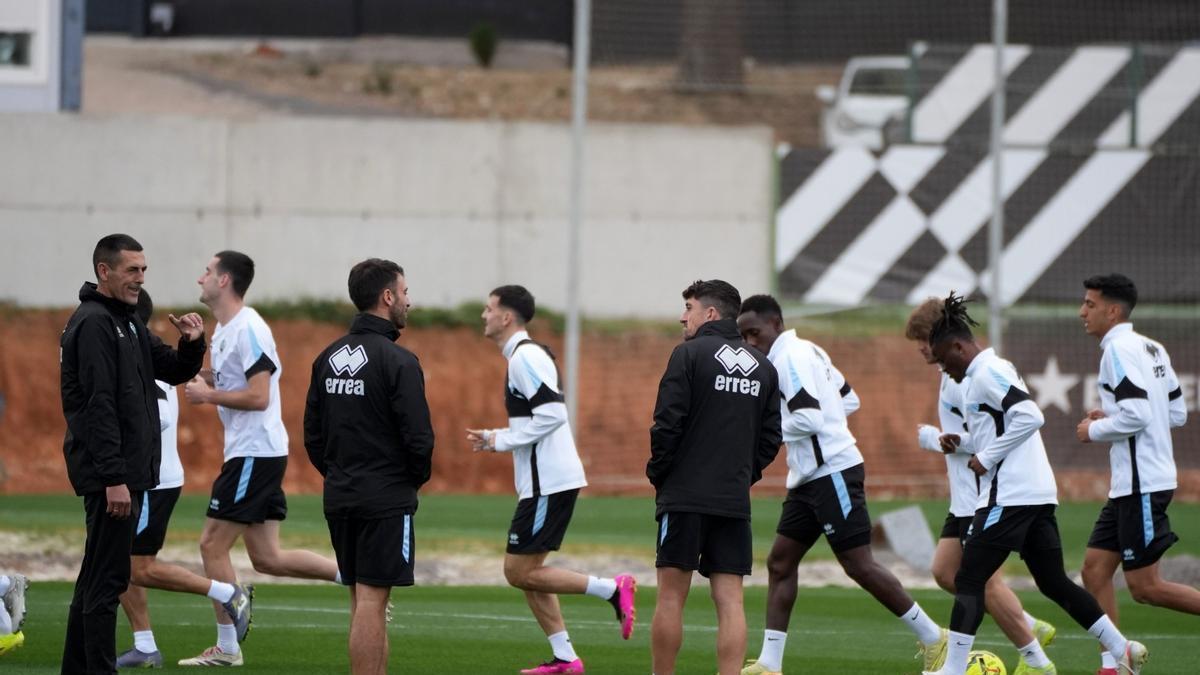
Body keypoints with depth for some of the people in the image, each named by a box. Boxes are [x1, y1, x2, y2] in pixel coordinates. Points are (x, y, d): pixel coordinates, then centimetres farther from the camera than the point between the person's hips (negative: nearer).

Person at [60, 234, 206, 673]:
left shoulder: (128, 323, 17)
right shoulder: (94, 323, -14)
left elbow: (176, 371, 21)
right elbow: (98, 405, -20)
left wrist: (192, 343, -2)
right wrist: (114, 478, -24)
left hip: (132, 469, 10)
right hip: (109, 474, -10)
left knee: (97, 578, 13)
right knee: (107, 580, -10)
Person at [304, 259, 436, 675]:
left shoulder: (328, 358, 9)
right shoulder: (397, 361, -14)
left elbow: (313, 434, 12)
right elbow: (418, 437, -16)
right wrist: (416, 479, 3)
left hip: (340, 499, 7)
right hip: (385, 500, -7)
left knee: (364, 602, 14)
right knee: (370, 602, -7)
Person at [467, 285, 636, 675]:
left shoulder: (525, 358, -14)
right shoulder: (524, 356, 17)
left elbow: (552, 415, -23)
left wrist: (501, 441, -15)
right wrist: (495, 439, 14)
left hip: (548, 482, -10)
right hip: (545, 480, 10)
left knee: (520, 573, -7)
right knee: (526, 572, 12)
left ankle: (613, 590, -7)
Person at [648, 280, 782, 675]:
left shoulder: (690, 354, -6)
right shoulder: (763, 368, 12)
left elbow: (667, 424, -11)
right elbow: (771, 438, 11)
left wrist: (657, 475, 2)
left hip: (685, 496, -5)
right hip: (736, 502, 5)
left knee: (671, 595, 2)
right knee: (730, 601, 2)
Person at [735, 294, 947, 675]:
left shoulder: (790, 358, -14)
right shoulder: (807, 353, 16)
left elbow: (809, 419, -23)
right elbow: (850, 401, 21)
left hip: (833, 472, -11)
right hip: (810, 478, 11)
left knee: (858, 565, -7)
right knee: (780, 562, 7)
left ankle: (933, 640, 1)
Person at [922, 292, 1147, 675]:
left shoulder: (987, 374, -11)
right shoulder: (994, 371, 19)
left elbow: (1030, 417, -22)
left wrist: (986, 458, -16)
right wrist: (961, 443, 13)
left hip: (1010, 496, -10)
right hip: (1037, 494, 10)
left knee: (968, 581, -7)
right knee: (1053, 583, 13)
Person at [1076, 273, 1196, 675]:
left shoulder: (1119, 349, -14)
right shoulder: (1152, 349, 14)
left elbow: (1135, 415, -24)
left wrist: (1095, 430, -7)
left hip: (1141, 484, -10)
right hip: (1129, 486, 10)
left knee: (1145, 587, -7)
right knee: (1095, 570, 7)